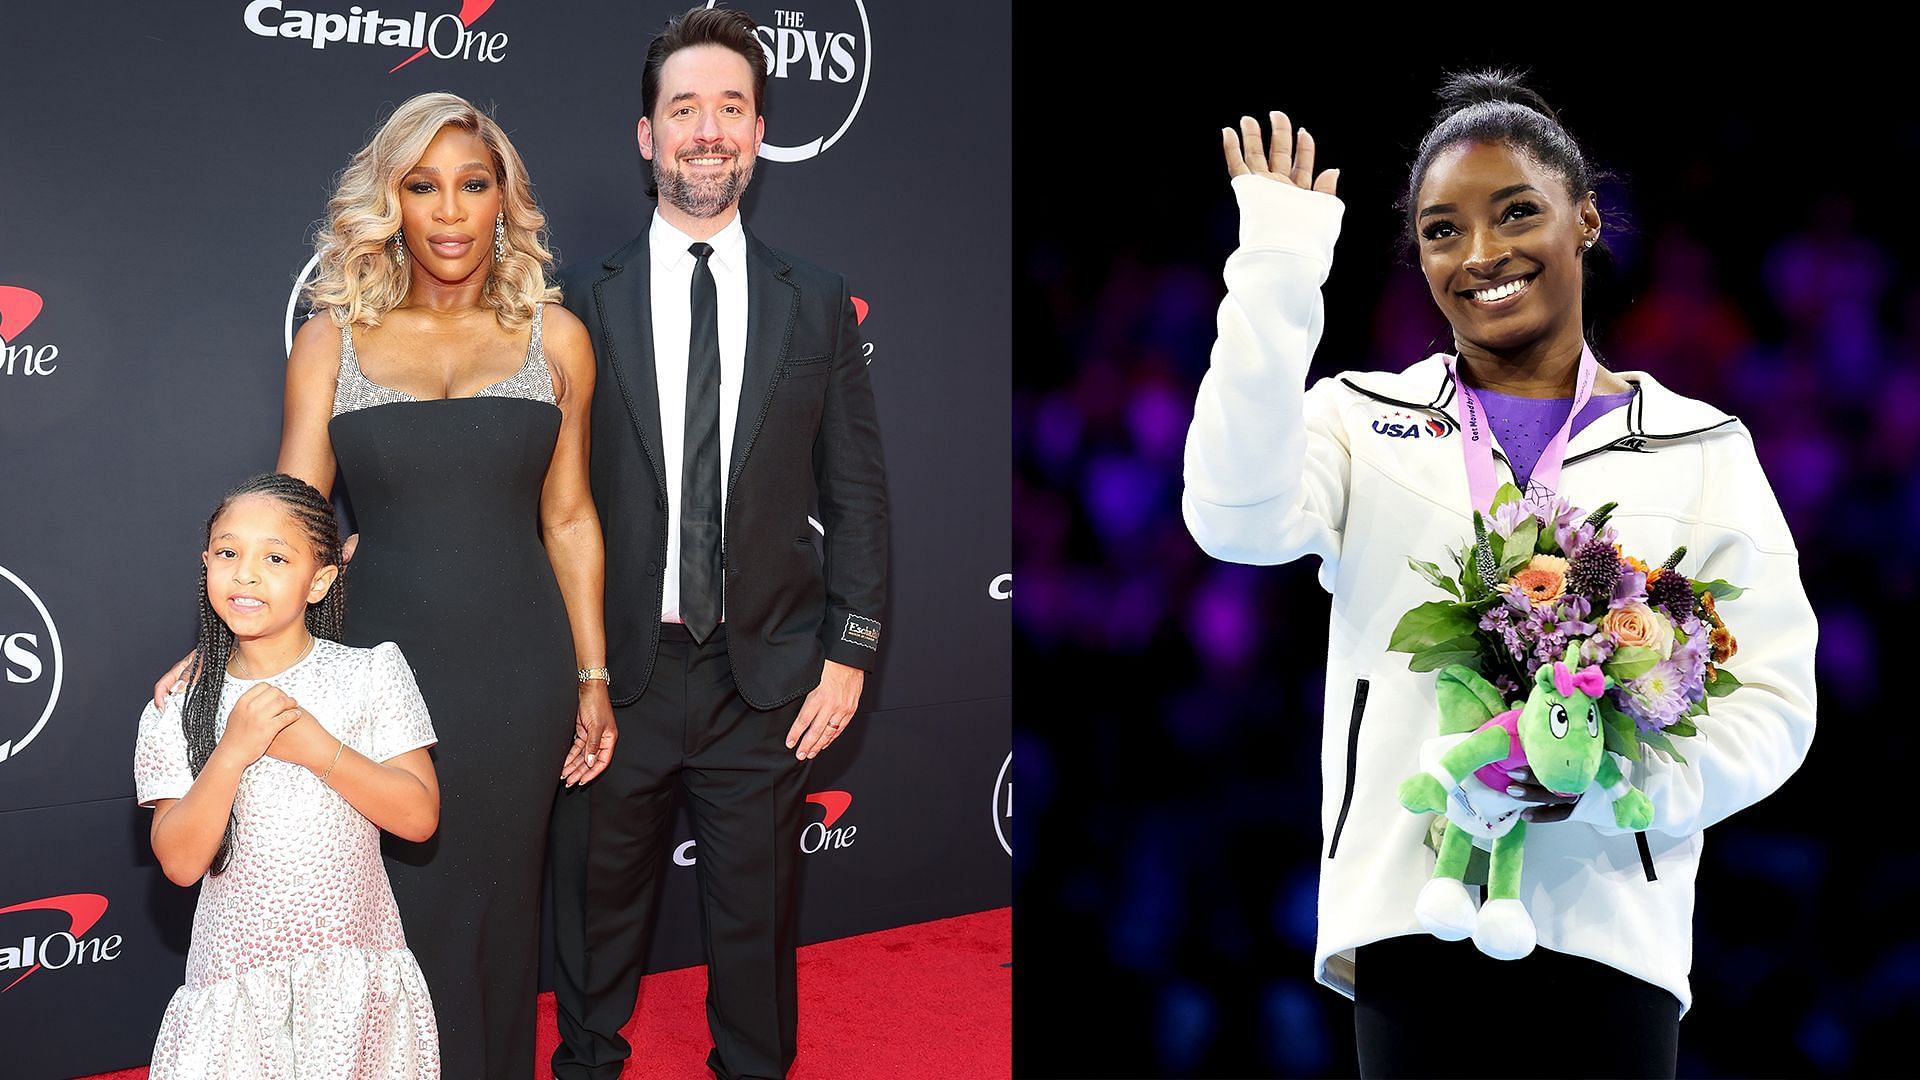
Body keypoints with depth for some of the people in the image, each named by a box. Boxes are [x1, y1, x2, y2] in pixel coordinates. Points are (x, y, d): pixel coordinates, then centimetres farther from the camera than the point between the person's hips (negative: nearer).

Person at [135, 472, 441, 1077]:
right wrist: (232, 753, -20)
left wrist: (317, 749, -20)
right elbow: (180, 863, -8)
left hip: (356, 969, 0)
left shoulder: (372, 674, -4)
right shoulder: (178, 709, -2)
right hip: (236, 978, 0)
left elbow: (420, 816, -10)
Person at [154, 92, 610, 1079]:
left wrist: (592, 677, 7)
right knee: (403, 906, 6)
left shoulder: (553, 336, 3)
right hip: (385, 660, 0)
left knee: (498, 899, 11)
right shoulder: (332, 341, 2)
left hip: (519, 668, 1)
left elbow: (567, 517, 7)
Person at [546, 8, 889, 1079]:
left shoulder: (818, 305, 2)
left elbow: (858, 494, 4)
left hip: (767, 679, 1)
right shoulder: (582, 300, 0)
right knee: (598, 904, 17)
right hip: (617, 668, 0)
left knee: (756, 915, 14)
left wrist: (849, 654, -2)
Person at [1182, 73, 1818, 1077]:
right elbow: (1237, 520, -14)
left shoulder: (1702, 449, 8)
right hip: (1411, 909, 0)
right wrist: (1278, 271, -15)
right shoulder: (1364, 419, 7)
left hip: (1610, 925, 1)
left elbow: (1773, 700, 3)